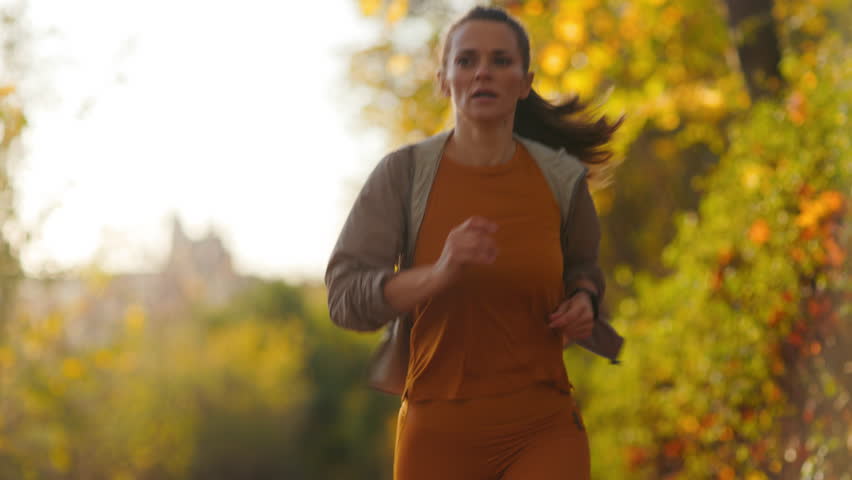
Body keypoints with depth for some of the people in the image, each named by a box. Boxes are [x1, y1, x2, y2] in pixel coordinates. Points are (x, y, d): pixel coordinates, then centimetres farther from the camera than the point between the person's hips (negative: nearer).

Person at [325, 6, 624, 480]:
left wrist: (584, 301, -2)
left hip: (543, 431, 0)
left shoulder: (561, 178, 0)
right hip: (440, 434, 0)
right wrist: (439, 273, -29)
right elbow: (346, 298, -13)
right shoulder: (402, 173, -6)